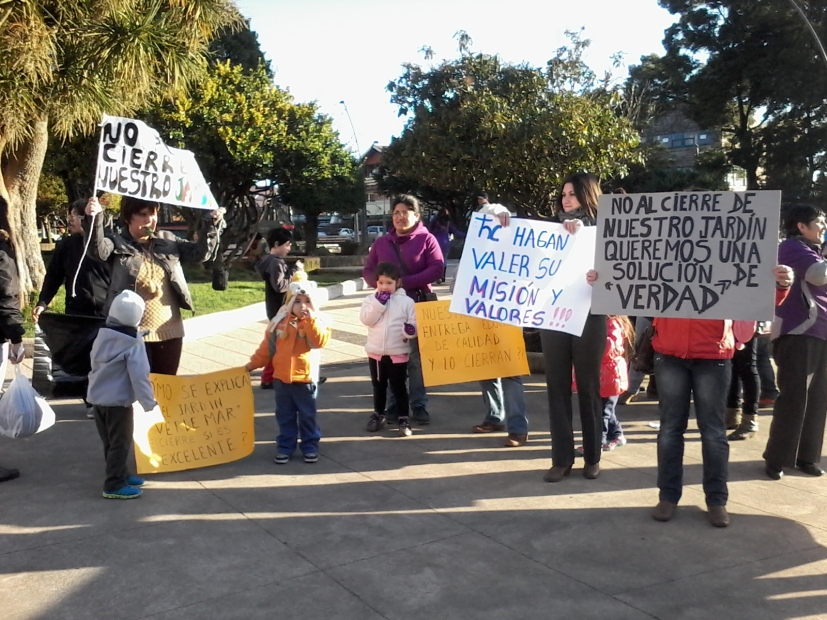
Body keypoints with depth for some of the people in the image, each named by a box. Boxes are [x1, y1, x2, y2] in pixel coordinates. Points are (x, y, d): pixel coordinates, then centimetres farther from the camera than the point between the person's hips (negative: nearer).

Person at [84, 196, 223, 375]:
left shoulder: (168, 240, 9)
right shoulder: (118, 244, -2)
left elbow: (199, 253, 6)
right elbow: (98, 250, -21)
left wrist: (210, 226, -10)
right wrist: (94, 219, -39)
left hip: (170, 331, 4)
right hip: (133, 333, -3)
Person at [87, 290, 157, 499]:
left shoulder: (102, 335, 1)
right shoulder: (133, 343, -18)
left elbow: (95, 365, 13)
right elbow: (139, 376, -20)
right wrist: (149, 402, -14)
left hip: (97, 397, 7)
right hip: (118, 400, -7)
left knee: (110, 442, 18)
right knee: (120, 443, 3)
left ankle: (121, 475, 32)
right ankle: (114, 485, 6)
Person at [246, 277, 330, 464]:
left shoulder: (315, 322, -4)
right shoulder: (280, 322, 1)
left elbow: (320, 341, -24)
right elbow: (267, 347, 9)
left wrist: (310, 319, -28)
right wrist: (253, 363, 8)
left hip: (305, 378, -2)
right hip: (281, 378, 2)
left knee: (307, 416, 9)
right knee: (285, 416, 12)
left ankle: (310, 446, 21)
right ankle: (285, 447, 23)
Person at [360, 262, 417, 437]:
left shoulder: (406, 301, -5)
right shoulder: (371, 299, 1)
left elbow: (414, 322, -4)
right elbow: (366, 319, -11)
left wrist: (410, 329, -26)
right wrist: (379, 303, -17)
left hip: (398, 353, -3)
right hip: (375, 352, 3)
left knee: (399, 387, 5)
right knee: (378, 387, 17)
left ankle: (404, 419, 13)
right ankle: (378, 415, 31)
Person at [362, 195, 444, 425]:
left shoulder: (426, 239, 1)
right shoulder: (382, 242, 12)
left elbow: (437, 268, -10)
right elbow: (367, 271, 12)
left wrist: (406, 282, -18)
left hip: (418, 304, -3)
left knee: (417, 356, 1)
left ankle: (419, 405, 9)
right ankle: (394, 404, 14)